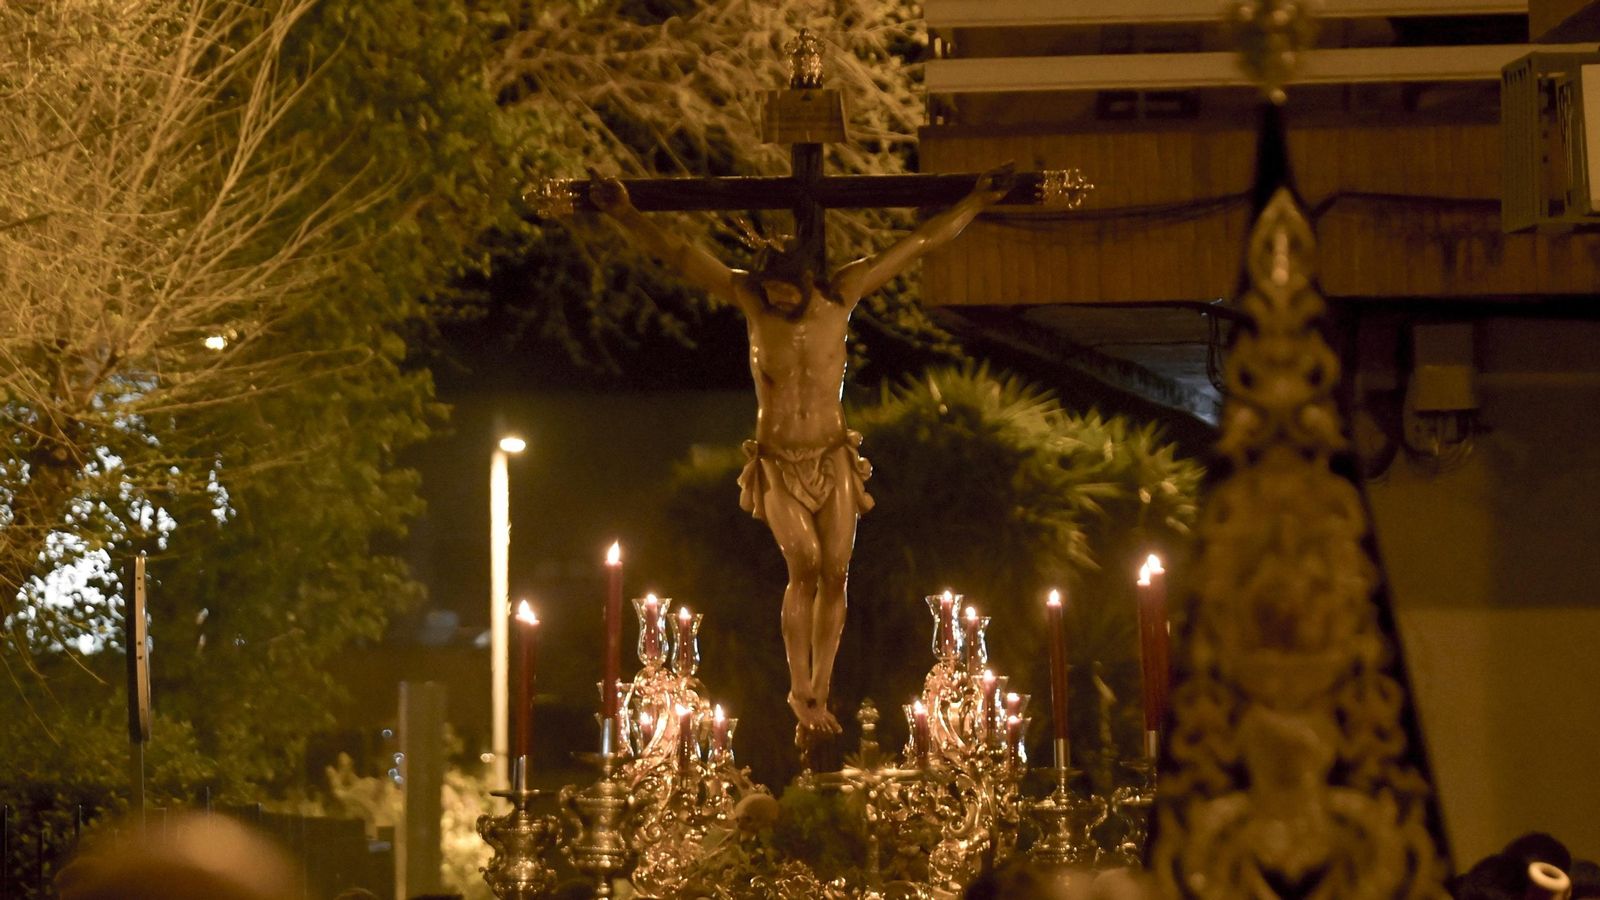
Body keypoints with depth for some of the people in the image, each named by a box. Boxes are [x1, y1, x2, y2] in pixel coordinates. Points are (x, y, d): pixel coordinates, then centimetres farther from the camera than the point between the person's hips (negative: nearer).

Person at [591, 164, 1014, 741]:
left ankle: (819, 695, 11)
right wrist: (623, 214, -25)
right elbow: (676, 254, -14)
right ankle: (800, 693, -8)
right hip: (778, 467, -2)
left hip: (832, 461, 2)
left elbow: (919, 243, -4)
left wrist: (979, 200, -3)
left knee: (833, 575, -2)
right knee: (803, 568, -18)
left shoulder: (842, 294, -8)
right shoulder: (749, 299, -10)